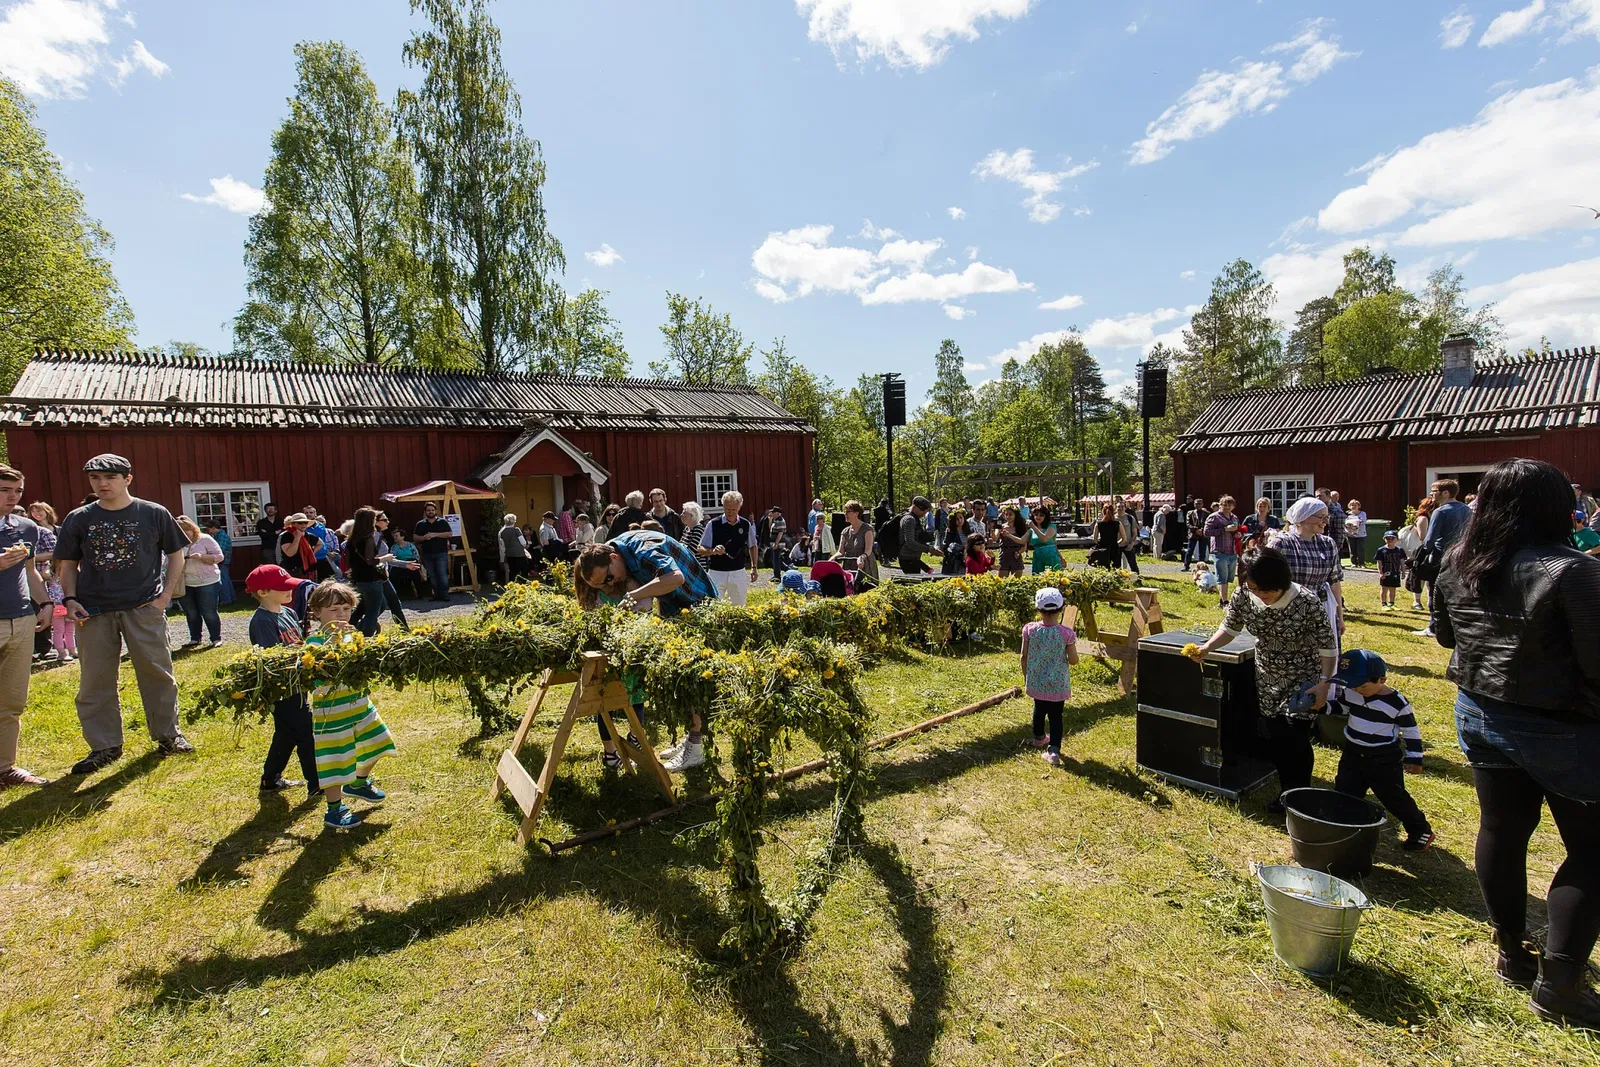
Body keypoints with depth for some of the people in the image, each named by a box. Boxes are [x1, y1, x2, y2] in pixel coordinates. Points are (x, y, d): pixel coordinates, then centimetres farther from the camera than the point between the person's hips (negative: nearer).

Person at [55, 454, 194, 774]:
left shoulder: (154, 514, 0)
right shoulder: (79, 519, 5)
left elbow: (176, 554, 5)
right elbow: (67, 564, 12)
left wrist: (166, 594, -3)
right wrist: (70, 599, -3)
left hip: (144, 608, -2)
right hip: (93, 612, 2)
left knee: (157, 673, 4)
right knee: (95, 681, 7)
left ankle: (168, 734, 18)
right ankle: (104, 746, 19)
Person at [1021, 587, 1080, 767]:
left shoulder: (1030, 630, -13)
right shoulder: (1066, 633, -18)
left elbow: (1024, 657, -5)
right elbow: (1073, 660, -11)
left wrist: (1025, 675, 11)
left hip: (1036, 682, 2)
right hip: (1058, 684, -2)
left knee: (1039, 710, 24)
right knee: (1056, 716, 7)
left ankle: (1039, 738, 45)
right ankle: (1053, 750, -2)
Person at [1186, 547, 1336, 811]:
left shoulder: (1306, 602, -28)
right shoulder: (1244, 597, -16)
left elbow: (1327, 646, -18)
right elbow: (1230, 627, 0)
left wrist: (1324, 682, -21)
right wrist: (1207, 647, -15)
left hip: (1303, 680, -4)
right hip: (1267, 679, 5)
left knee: (1295, 740, -5)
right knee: (1269, 737, 12)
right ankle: (1286, 789, 35)